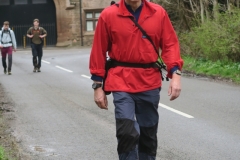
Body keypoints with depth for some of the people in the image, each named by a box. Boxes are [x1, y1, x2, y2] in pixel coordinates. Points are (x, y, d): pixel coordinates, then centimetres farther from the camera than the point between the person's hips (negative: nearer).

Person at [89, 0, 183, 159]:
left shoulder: (159, 13, 1)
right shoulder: (108, 15, -4)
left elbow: (170, 44, 3)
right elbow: (99, 51, 1)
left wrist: (175, 74, -11)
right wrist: (98, 86, 2)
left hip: (150, 82, 3)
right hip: (122, 81, -2)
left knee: (148, 134, 13)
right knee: (127, 133, -15)